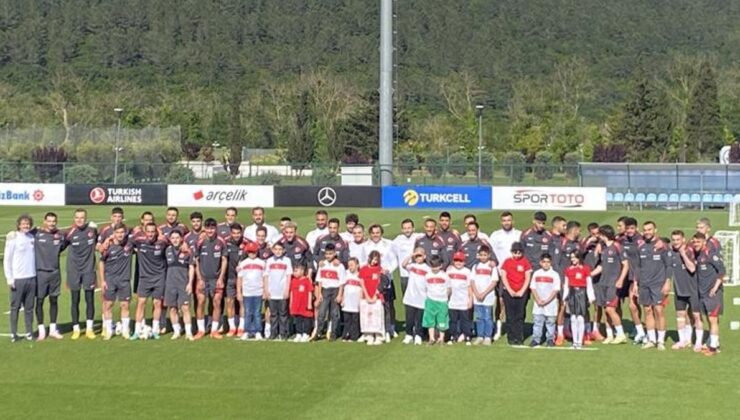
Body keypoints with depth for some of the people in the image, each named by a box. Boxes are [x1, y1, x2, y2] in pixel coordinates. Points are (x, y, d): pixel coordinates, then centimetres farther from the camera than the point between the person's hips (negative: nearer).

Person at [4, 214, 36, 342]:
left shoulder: (32, 237, 9)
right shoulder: (13, 238, -5)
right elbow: (7, 259, -4)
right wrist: (9, 278, -9)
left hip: (31, 277, 4)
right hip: (17, 279, -4)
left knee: (29, 307, 7)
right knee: (15, 307, 1)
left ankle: (29, 332, 13)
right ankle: (13, 334, 5)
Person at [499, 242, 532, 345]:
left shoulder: (525, 262, 2)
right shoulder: (507, 262, 4)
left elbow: (527, 278, 2)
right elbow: (503, 277, 2)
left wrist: (522, 291, -7)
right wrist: (510, 291, -6)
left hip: (522, 293, 0)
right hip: (509, 292, 0)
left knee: (520, 316, -1)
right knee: (510, 316, 1)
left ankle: (519, 338, 1)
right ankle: (511, 337, 5)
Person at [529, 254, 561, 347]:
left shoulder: (555, 275, -1)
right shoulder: (536, 274, 8)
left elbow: (556, 290, -6)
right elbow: (533, 288, 6)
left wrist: (546, 301, -13)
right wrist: (538, 300, -7)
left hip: (550, 303, -2)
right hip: (538, 304, 2)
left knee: (550, 322, 3)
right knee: (537, 322, 2)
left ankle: (550, 339, 11)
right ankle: (536, 339, 4)